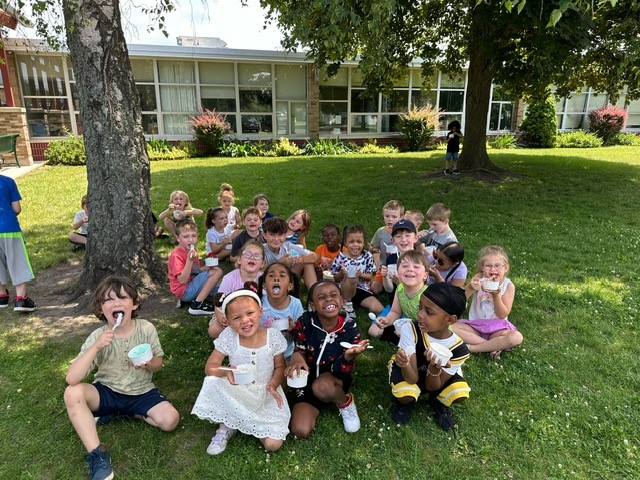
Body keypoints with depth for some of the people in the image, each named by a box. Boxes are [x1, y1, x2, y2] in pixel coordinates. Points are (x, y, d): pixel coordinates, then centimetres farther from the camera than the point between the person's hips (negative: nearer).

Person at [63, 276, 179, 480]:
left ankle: (116, 413, 4)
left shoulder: (146, 328, -14)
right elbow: (71, 379, -25)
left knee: (170, 419, -21)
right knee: (73, 393, -29)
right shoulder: (97, 337, -16)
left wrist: (148, 364, -24)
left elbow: (158, 363, 0)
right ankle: (97, 454, -17)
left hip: (141, 392, 1)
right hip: (107, 392, 0)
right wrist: (95, 347, -36)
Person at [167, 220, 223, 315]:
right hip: (184, 292, -9)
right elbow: (182, 280, -24)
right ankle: (197, 305, -18)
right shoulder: (176, 255, -18)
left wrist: (207, 267, -4)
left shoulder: (191, 250, 9)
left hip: (192, 284, 9)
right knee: (217, 272, -17)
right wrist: (190, 260, -32)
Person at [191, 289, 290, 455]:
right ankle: (225, 427, -3)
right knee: (212, 382, -31)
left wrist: (273, 385, -21)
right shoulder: (228, 337, -13)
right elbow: (210, 367, -12)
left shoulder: (273, 336, -13)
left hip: (265, 395, 0)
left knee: (272, 444, -16)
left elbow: (280, 367, -1)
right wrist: (225, 372, -33)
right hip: (235, 393, 0)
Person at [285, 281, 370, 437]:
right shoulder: (305, 322, -20)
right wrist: (296, 359, -30)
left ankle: (346, 403, -2)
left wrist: (349, 356, -42)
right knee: (300, 430, -18)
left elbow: (342, 371, -19)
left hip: (335, 379, 0)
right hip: (308, 379, 1)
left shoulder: (350, 328, -19)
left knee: (322, 386, -37)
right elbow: (299, 352, -5)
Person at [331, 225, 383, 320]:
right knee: (351, 278, -36)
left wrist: (360, 274, -20)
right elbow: (335, 278, 0)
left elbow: (370, 276, 1)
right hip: (344, 290, 0)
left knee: (379, 310, -22)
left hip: (363, 290, 1)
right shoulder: (341, 257, -6)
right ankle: (347, 304, -12)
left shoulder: (367, 256, -1)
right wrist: (341, 273, -22)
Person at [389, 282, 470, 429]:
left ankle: (437, 402, 10)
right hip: (409, 370, -2)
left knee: (460, 394, -26)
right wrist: (404, 363, -55)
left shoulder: (459, 349, -27)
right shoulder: (410, 329, -32)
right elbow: (412, 379, -32)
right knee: (405, 395, -33)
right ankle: (406, 401, 7)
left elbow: (432, 387, -21)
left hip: (435, 373, 2)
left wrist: (434, 368, -43)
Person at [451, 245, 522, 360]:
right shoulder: (479, 278, -6)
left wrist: (496, 295, -24)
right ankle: (494, 346, -21)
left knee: (517, 338, -30)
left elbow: (502, 315, -9)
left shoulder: (508, 285, -5)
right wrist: (470, 287, -31)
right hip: (475, 326, 0)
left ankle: (471, 348, -23)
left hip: (497, 328, 0)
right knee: (451, 326, -26)